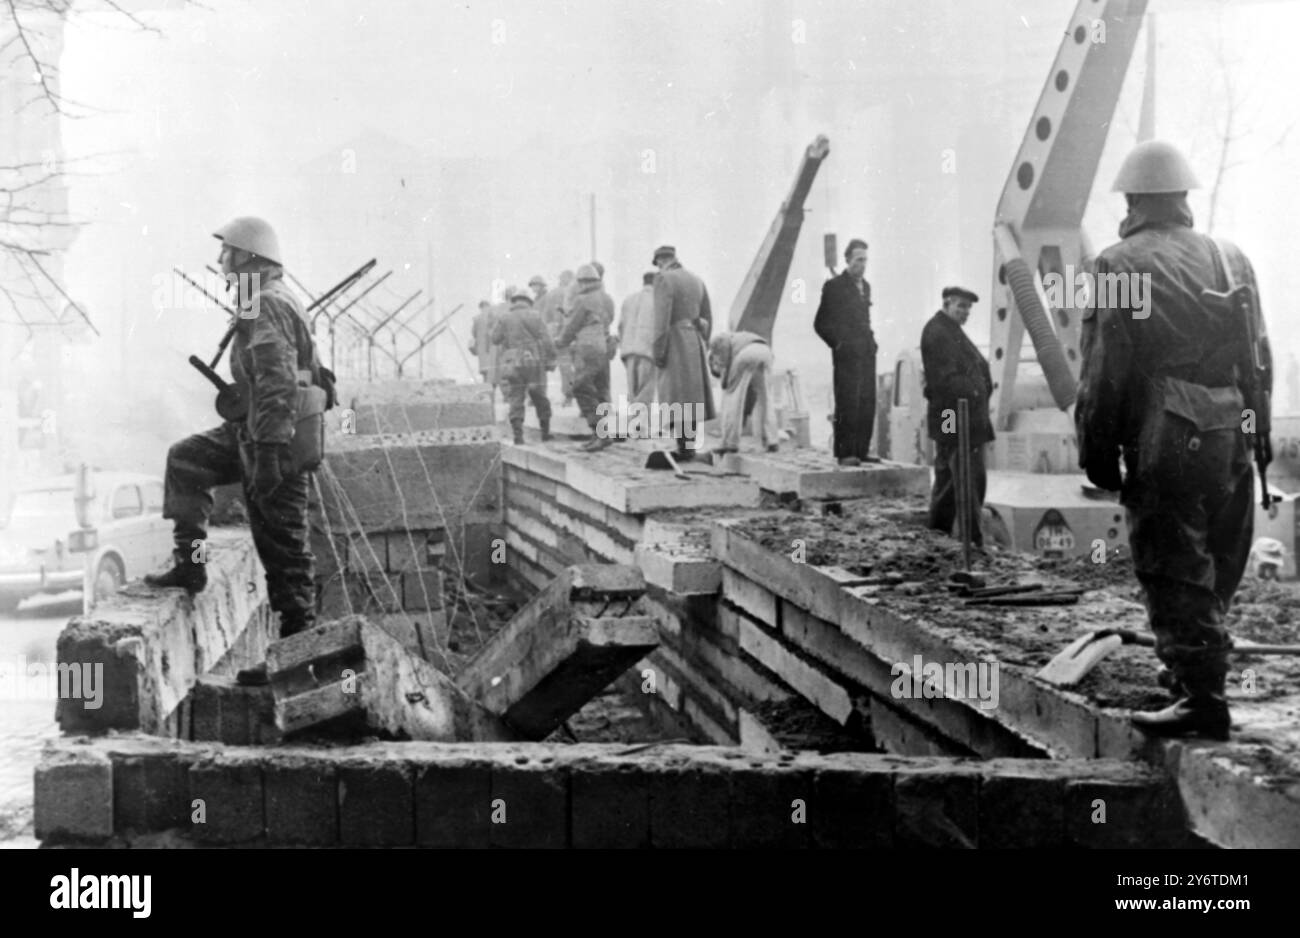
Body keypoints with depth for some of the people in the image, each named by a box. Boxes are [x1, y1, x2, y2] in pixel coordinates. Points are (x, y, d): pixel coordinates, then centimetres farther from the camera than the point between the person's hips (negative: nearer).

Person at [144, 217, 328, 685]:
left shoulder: (264, 308, -18)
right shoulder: (280, 298, 15)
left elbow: (278, 386, -27)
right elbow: (310, 375, 22)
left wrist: (268, 453, -29)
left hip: (270, 440, -11)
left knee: (283, 551, -4)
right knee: (185, 461, 22)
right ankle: (191, 566, 20)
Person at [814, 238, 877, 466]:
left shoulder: (865, 286, 18)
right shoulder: (834, 286, -2)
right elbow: (820, 323, -1)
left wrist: (871, 342, 11)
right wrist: (838, 343, -7)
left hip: (867, 354, 7)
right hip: (846, 355, -7)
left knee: (867, 405, 3)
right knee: (848, 404, -9)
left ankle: (861, 451, 8)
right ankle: (845, 453, -7)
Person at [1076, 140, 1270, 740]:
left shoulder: (1120, 266, -5)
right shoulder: (1232, 259, 14)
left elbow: (1104, 371, -9)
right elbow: (1259, 358, 15)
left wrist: (1097, 453, -3)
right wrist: (1259, 435, 19)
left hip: (1165, 437, -6)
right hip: (1233, 436, 7)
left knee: (1175, 571, -3)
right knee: (1216, 567, 16)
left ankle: (1203, 698, -5)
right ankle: (1193, 670, 29)